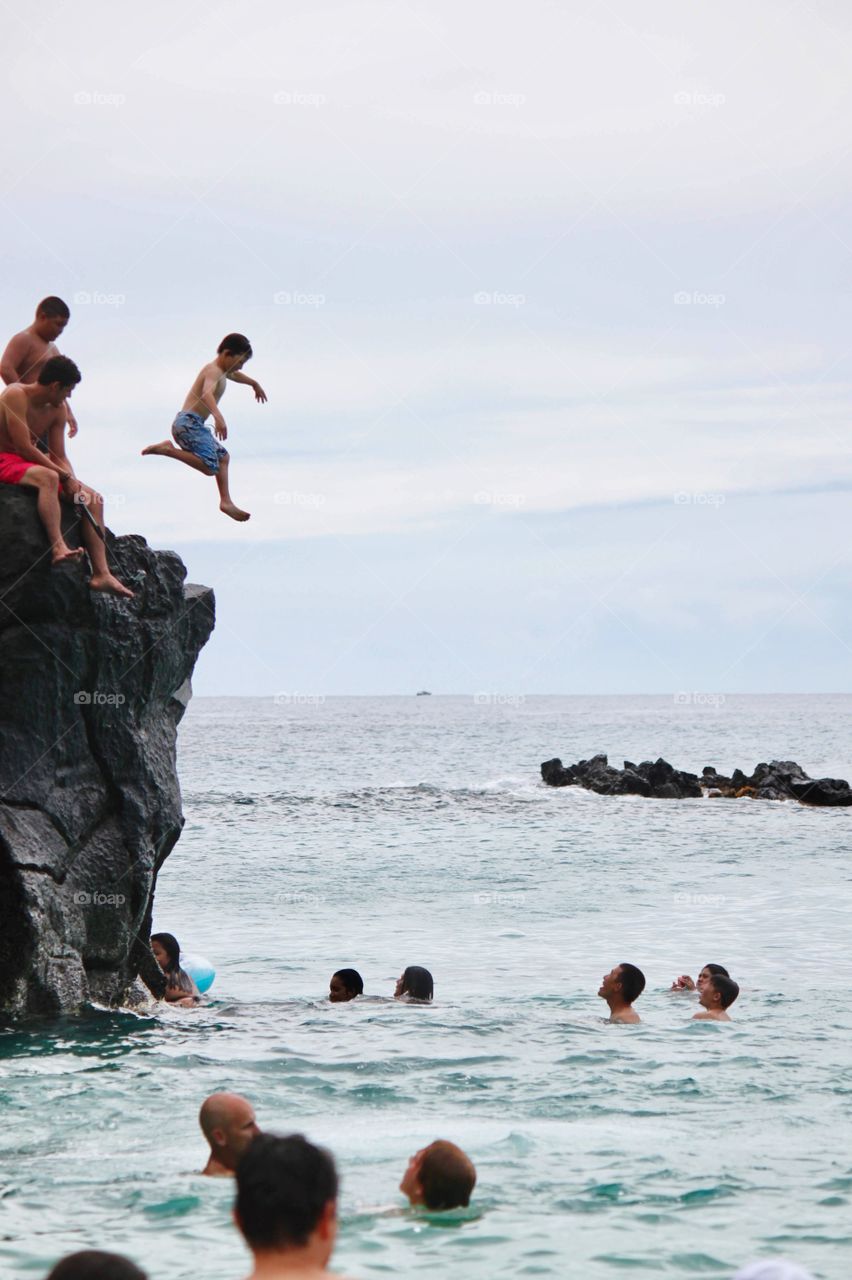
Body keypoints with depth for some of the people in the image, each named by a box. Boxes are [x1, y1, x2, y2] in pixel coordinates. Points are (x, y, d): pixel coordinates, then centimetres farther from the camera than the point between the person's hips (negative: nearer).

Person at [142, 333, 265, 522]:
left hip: (193, 425, 11)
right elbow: (207, 394, -33)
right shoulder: (213, 371, -12)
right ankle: (168, 449, -20)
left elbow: (234, 375, 46)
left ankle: (226, 502, 22)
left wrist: (254, 384, 64)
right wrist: (218, 417, -50)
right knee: (210, 467, -25)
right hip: (189, 423, -11)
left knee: (223, 457, 23)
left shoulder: (222, 371, 20)